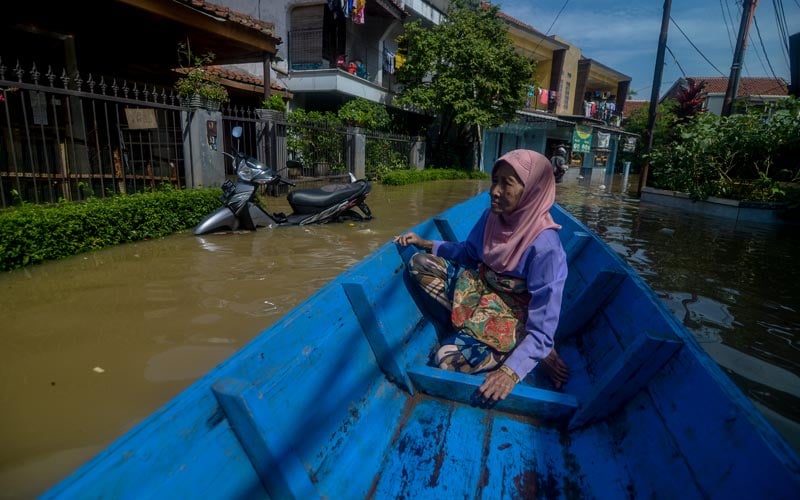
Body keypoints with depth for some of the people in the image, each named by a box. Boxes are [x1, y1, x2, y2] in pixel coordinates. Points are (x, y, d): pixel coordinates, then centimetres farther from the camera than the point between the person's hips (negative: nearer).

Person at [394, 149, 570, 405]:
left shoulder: (544, 247, -30)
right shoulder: (492, 215, -12)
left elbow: (542, 328, -29)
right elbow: (468, 252, 10)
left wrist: (510, 372, -39)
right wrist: (426, 244, -2)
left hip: (513, 316, -6)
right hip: (481, 286, 7)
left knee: (448, 359, -23)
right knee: (418, 263, -4)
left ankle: (537, 351, -5)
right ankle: (472, 322, -7)